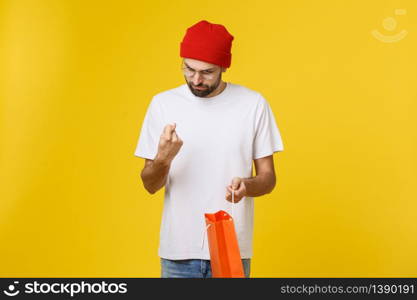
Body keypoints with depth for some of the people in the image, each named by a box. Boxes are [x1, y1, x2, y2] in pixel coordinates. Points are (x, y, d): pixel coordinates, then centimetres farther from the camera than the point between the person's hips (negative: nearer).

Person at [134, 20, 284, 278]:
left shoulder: (253, 104, -3)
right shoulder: (162, 104, -1)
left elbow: (268, 178, 2)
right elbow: (150, 185, 0)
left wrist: (246, 185, -20)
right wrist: (162, 160, -21)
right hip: (178, 250, 1)